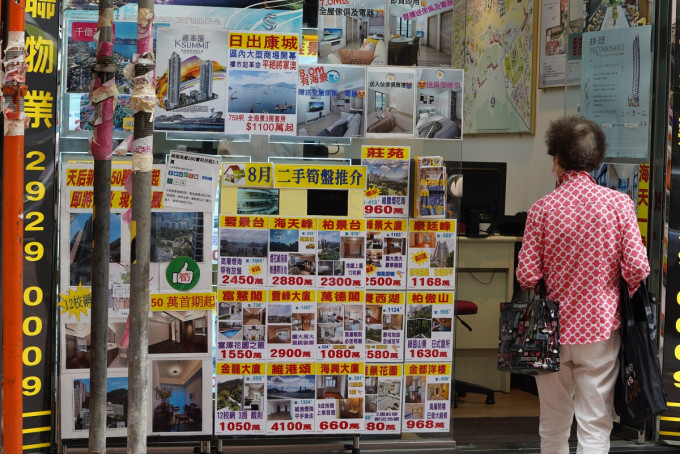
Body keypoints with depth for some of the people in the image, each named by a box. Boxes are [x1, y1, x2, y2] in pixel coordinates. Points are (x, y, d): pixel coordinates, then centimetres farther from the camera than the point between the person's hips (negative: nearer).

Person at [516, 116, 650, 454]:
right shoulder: (619, 204, -8)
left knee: (553, 427, 15)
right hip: (600, 326, -1)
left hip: (553, 329, 1)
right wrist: (626, 293, 10)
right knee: (595, 427, 2)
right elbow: (637, 267, -12)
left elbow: (527, 276, -8)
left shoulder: (542, 209, -6)